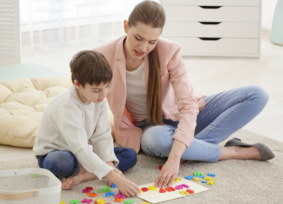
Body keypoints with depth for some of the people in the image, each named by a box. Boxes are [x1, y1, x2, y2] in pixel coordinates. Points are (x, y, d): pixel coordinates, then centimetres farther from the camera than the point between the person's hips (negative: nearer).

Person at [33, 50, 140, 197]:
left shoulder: (99, 100, -7)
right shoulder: (67, 106, -32)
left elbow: (102, 136, -6)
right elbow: (81, 149, -40)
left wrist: (109, 163, -25)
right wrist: (115, 178, -45)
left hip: (82, 153, 8)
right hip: (52, 153, -8)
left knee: (130, 156, -9)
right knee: (64, 162, -45)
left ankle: (79, 177, -23)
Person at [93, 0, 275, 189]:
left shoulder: (169, 51, -20)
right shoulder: (104, 57, -19)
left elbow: (188, 105, -26)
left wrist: (174, 158, -41)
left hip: (180, 118, 2)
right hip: (149, 127, -1)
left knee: (257, 95, -15)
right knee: (156, 138, -43)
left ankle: (194, 147, -27)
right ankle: (233, 152, -21)